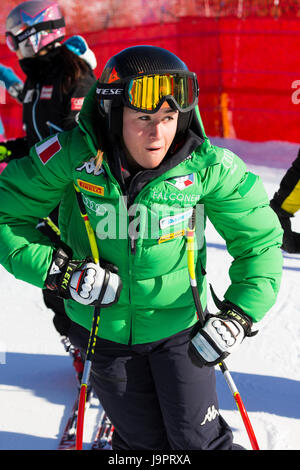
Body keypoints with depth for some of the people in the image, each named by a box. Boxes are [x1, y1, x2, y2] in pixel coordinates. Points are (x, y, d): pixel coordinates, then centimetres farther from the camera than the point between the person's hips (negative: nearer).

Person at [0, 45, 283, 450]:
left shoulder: (207, 167, -18)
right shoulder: (74, 156, -20)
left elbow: (259, 239, -5)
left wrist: (239, 315, -14)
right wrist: (60, 272, -20)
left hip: (180, 324, 0)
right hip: (104, 326, 1)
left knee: (197, 440, 4)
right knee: (144, 441, 14)